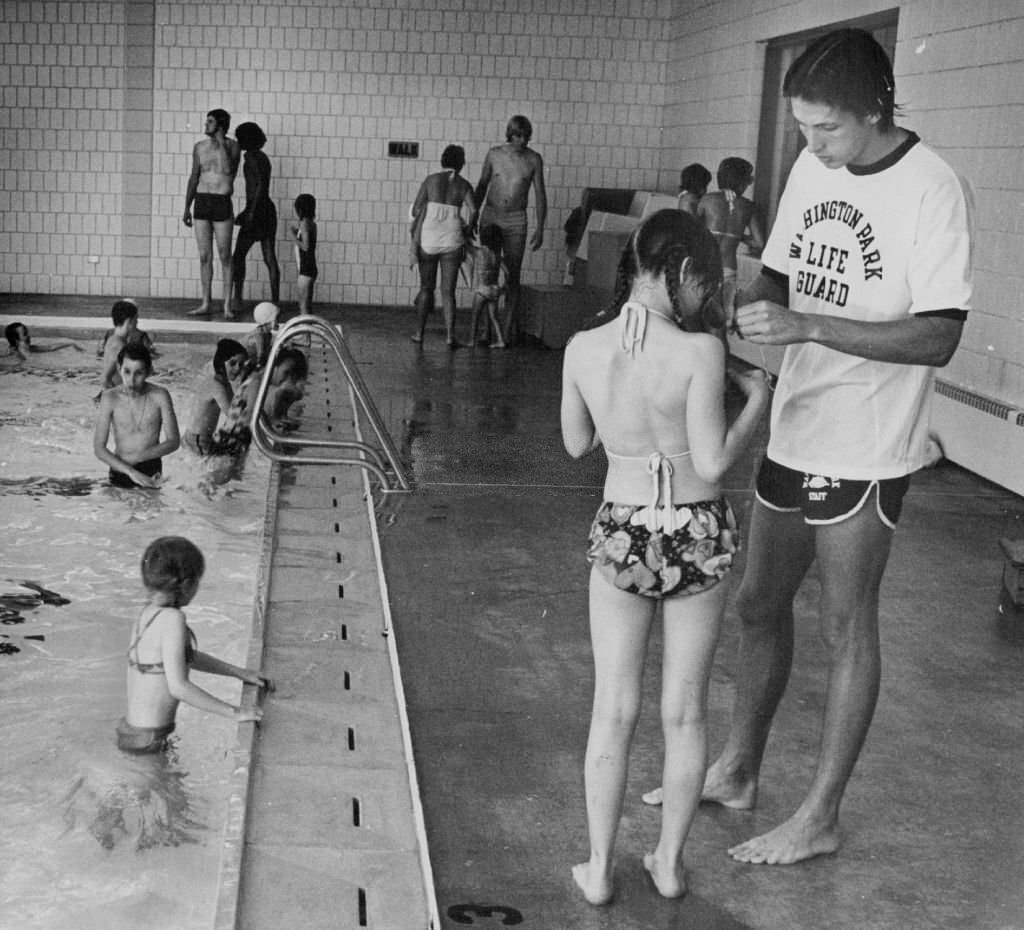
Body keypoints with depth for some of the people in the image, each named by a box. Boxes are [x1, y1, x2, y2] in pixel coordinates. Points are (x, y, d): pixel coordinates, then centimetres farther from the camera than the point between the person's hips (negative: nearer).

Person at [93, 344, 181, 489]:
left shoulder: (159, 396, -10)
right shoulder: (110, 397, -10)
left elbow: (173, 441, -6)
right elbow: (99, 448, -12)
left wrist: (137, 457, -17)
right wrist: (131, 472, -23)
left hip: (151, 472, 0)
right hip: (120, 471, 0)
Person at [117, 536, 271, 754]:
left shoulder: (148, 613, 5)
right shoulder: (172, 619, -21)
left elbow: (187, 656, 19)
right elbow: (178, 686, -25)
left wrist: (240, 673, 17)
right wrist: (234, 712, -20)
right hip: (148, 742, -9)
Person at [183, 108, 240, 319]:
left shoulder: (232, 145, -2)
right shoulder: (200, 147, 10)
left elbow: (227, 169, -19)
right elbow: (194, 178, 15)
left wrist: (221, 142, -14)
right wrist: (187, 207, 12)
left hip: (222, 203, -4)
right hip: (201, 201, 4)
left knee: (225, 256, -2)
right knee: (204, 256, 6)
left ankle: (227, 305, 2)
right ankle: (206, 303, 12)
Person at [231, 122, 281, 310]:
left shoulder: (251, 156, -11)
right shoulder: (262, 157, 17)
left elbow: (260, 184, -21)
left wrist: (251, 211, -21)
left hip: (257, 210, -8)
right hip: (268, 209, 8)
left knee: (239, 255, 0)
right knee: (269, 258, 6)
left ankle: (237, 298, -1)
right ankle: (275, 300, 5)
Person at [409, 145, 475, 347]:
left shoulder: (430, 180, 0)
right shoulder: (464, 185, 0)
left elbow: (415, 210, -3)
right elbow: (472, 211, -12)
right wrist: (466, 228, 6)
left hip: (428, 240, 0)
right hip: (452, 242, 0)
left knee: (426, 287, 15)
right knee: (448, 291, 4)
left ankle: (419, 332, 17)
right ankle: (450, 336, -6)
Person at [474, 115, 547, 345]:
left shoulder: (534, 160, -2)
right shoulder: (494, 154, 0)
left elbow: (539, 194, 1)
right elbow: (482, 186, 10)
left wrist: (540, 229, -5)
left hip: (516, 221, -1)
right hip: (490, 217, 1)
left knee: (512, 276, -1)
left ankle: (509, 327, 2)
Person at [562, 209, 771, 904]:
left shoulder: (583, 349, -6)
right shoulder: (700, 351, -17)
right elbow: (713, 463, -15)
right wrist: (755, 402, -2)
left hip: (621, 535, 2)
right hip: (698, 536, -2)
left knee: (614, 711, 13)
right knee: (686, 712, 14)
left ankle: (599, 870, 20)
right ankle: (670, 863, 26)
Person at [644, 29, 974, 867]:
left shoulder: (929, 190, -18)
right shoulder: (814, 167, 3)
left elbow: (938, 338, -22)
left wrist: (806, 325, -27)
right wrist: (752, 310, -8)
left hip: (866, 450, -7)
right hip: (795, 428, 7)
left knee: (846, 627, 6)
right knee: (761, 604, 17)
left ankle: (820, 817, 21)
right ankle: (739, 771, 35)